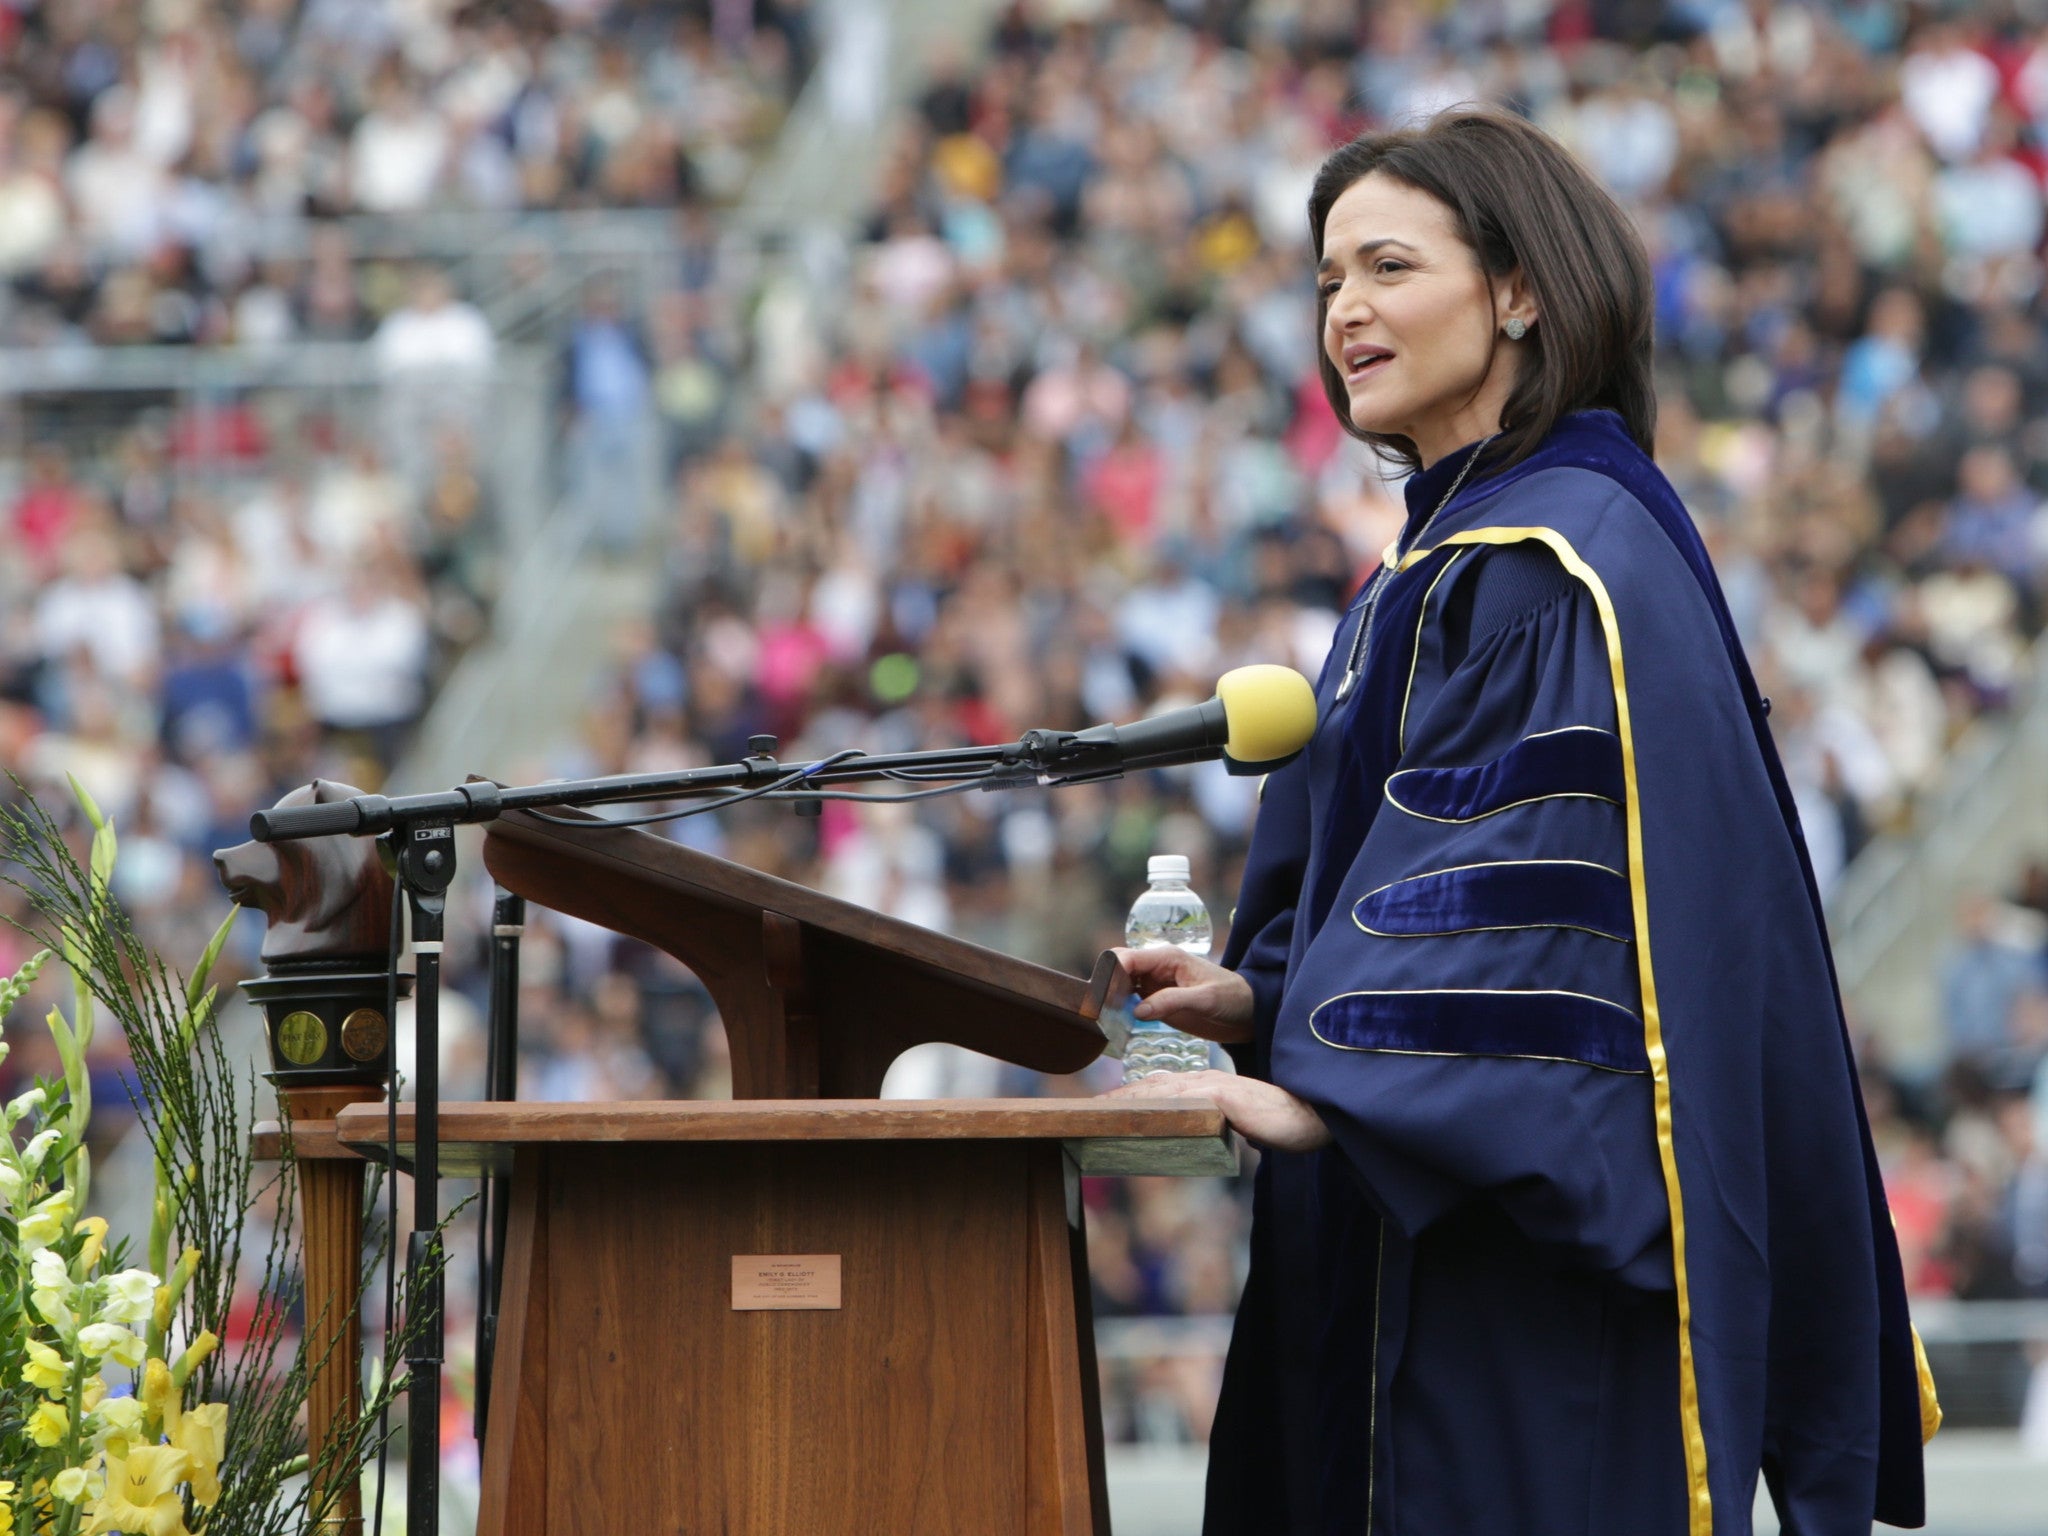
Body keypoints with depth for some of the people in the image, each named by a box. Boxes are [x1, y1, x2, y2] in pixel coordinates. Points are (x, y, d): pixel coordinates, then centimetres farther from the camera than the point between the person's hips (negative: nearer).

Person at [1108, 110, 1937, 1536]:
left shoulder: (1571, 560, -13)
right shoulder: (1456, 549, 18)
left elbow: (1544, 892, -23)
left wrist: (1324, 1092, -27)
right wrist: (1263, 998, 7)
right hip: (1432, 1222, 10)